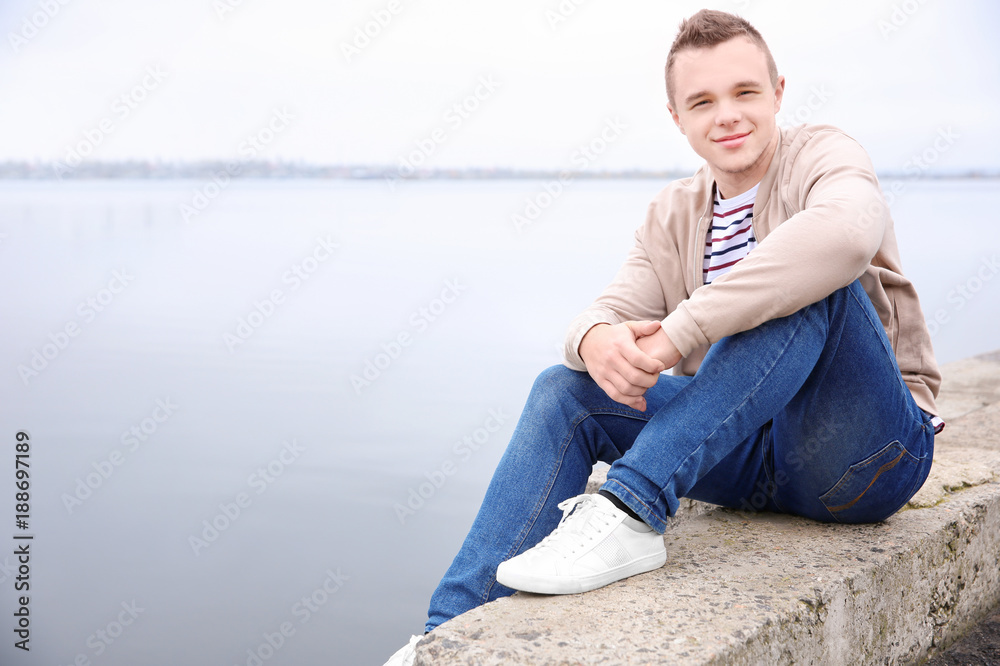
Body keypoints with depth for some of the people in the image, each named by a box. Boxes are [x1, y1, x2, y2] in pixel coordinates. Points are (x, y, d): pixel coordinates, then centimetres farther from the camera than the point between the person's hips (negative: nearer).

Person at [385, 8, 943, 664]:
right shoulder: (674, 216, 10)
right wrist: (596, 339, -29)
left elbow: (844, 233, -34)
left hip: (870, 452, -5)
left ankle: (633, 510, -35)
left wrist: (682, 329, -36)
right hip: (748, 453, 5)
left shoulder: (824, 155, -8)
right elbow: (614, 310, -2)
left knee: (811, 283, -31)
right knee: (565, 391, -11)